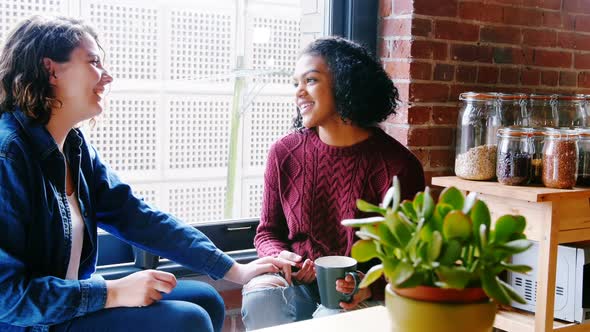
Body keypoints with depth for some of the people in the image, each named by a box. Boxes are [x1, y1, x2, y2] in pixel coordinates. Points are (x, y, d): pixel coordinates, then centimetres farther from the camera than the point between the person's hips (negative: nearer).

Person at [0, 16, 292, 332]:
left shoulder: (75, 147, 4)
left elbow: (138, 218, 1)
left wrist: (234, 270, -2)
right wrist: (112, 293, -22)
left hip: (71, 299, 8)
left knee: (205, 299, 8)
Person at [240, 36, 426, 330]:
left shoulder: (399, 165, -11)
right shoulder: (284, 153, 0)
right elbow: (267, 232, 10)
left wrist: (370, 286, -26)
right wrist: (281, 257, -13)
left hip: (355, 295, -2)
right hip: (296, 281, 3)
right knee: (259, 296, -29)